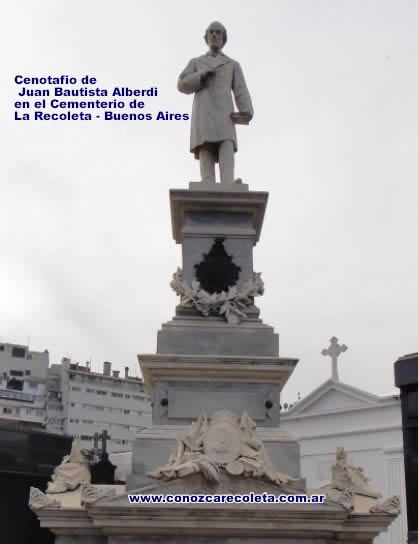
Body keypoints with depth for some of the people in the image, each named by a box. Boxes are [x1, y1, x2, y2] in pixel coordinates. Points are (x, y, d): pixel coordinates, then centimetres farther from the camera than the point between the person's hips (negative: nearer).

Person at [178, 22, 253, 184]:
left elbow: (241, 92, 9)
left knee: (227, 146, -22)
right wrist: (202, 75, -6)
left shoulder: (233, 65, 24)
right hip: (203, 113, 0)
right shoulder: (195, 63, 25)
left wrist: (247, 111, -11)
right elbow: (183, 85, 9)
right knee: (206, 149, -17)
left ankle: (228, 185, -39)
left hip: (224, 113, 0)